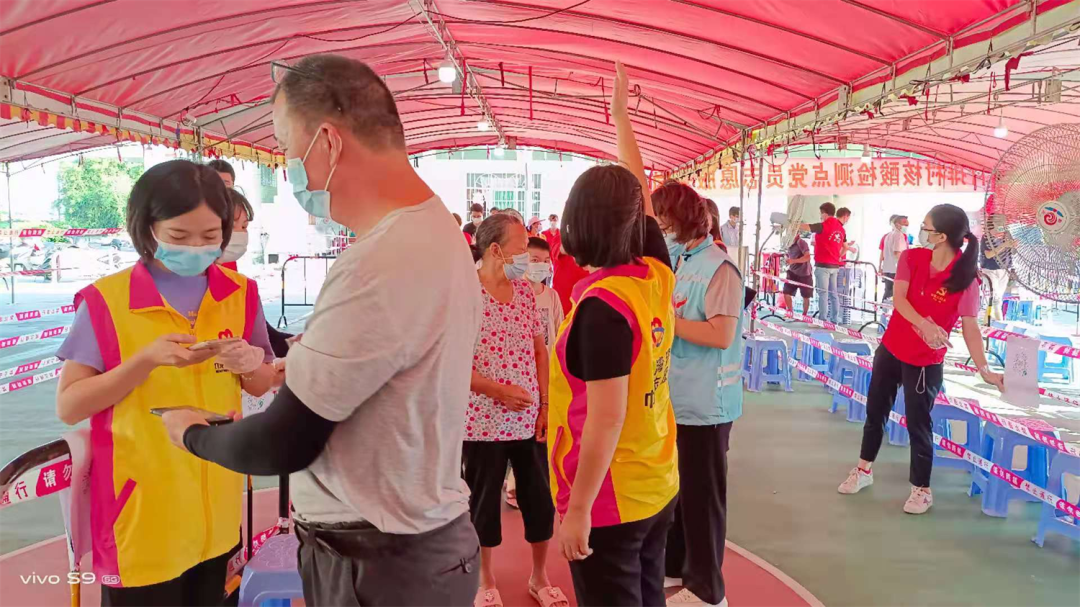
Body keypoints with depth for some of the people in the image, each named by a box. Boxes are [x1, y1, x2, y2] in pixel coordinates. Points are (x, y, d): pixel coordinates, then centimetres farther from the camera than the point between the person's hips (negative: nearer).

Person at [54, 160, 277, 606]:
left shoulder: (241, 293, -1)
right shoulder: (105, 301, -11)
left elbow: (262, 387, 7)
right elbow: (68, 407, -11)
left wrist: (250, 365, -16)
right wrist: (147, 359, -24)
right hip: (140, 511, -3)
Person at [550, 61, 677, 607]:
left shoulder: (601, 304, -24)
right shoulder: (657, 274, -3)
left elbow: (606, 418, -24)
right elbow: (639, 192, 13)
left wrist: (578, 510, -17)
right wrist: (621, 115, 23)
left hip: (607, 502, -8)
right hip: (658, 488, 8)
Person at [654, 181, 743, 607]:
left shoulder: (718, 268, -16)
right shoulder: (673, 261, 9)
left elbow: (721, 335, -24)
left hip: (703, 402, -8)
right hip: (670, 396, 8)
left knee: (700, 493, 5)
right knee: (670, 485, 19)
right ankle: (671, 566, 37)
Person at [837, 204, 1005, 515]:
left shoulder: (965, 278, -18)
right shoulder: (911, 258, -8)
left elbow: (970, 327, -16)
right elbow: (898, 299, -20)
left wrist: (984, 369, -25)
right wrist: (924, 324, -37)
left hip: (925, 362, -4)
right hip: (890, 349, 5)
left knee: (919, 423, 3)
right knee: (875, 411, 16)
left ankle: (921, 489, 22)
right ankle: (864, 470, 35)